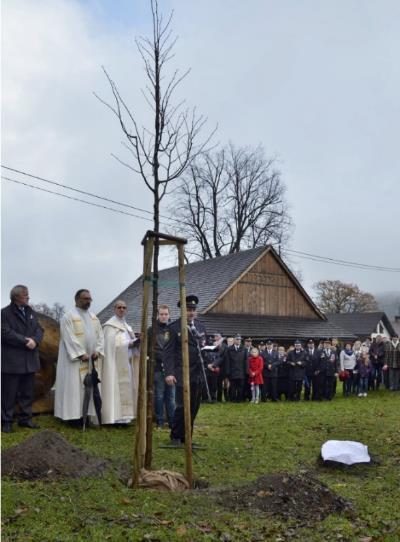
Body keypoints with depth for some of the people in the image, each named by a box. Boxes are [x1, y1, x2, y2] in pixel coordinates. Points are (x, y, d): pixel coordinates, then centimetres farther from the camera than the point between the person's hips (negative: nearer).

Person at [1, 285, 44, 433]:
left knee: (27, 392, 11)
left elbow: (39, 329, 8)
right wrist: (25, 341, -17)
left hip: (30, 360, 6)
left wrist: (34, 340, -13)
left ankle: (25, 418, 20)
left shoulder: (31, 312, 15)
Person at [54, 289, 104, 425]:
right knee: (75, 386, -3)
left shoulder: (93, 316, 13)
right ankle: (74, 415, 2)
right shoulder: (69, 316, -8)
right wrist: (81, 354, -19)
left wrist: (97, 351, -7)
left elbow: (100, 334, 8)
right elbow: (69, 338, -15)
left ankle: (86, 413, 13)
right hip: (75, 358, -6)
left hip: (92, 359, 7)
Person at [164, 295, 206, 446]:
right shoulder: (174, 327, -6)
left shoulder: (200, 326, 11)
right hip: (183, 374, -5)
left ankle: (186, 437, 22)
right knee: (182, 406, -5)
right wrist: (169, 373, -18)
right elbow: (169, 352, -10)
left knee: (194, 407, 9)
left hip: (198, 374, 5)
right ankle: (175, 437, 14)